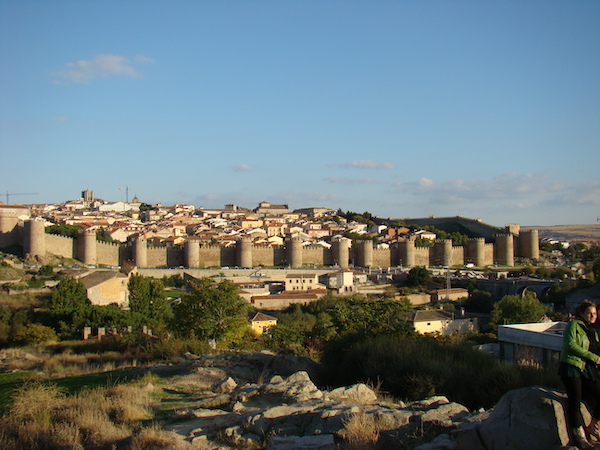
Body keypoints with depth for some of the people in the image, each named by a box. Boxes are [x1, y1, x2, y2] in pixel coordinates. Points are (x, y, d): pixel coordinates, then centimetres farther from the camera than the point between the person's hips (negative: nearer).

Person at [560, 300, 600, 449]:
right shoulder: (573, 325, -1)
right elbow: (571, 345, -14)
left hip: (587, 370, 7)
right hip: (571, 368, -7)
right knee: (575, 400, -13)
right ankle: (579, 435, -8)